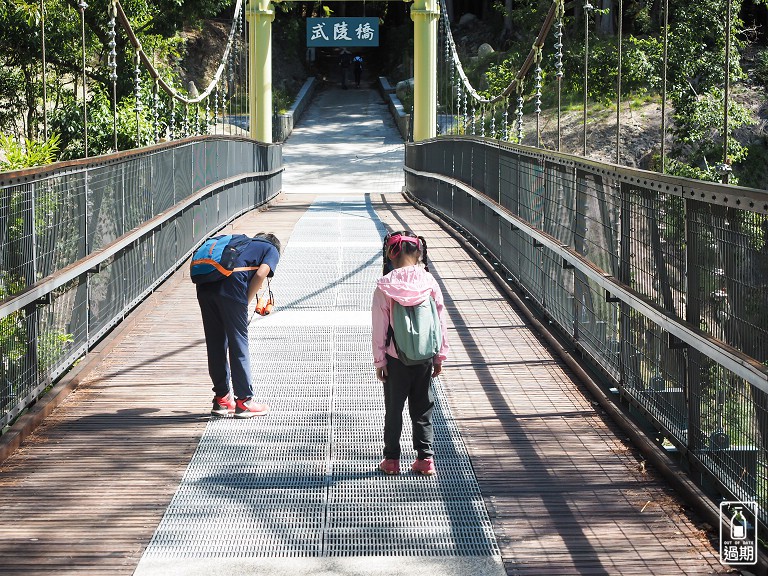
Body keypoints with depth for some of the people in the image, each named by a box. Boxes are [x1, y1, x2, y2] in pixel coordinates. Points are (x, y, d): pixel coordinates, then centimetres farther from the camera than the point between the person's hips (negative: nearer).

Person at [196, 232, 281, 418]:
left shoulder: (243, 243, 36)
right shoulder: (272, 250, 20)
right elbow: (260, 275, 0)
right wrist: (245, 302, 8)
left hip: (206, 285, 6)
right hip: (230, 287, -6)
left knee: (215, 345, 15)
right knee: (239, 346, 5)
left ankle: (221, 399, 24)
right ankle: (244, 402, 10)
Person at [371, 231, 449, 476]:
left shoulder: (385, 286, -13)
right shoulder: (429, 282, -6)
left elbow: (379, 326, -9)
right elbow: (440, 320, 0)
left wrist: (379, 359, 0)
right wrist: (439, 356, 10)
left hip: (395, 358, -2)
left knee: (393, 409, 12)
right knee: (423, 408, 14)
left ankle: (392, 459, 17)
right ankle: (426, 458, 14)